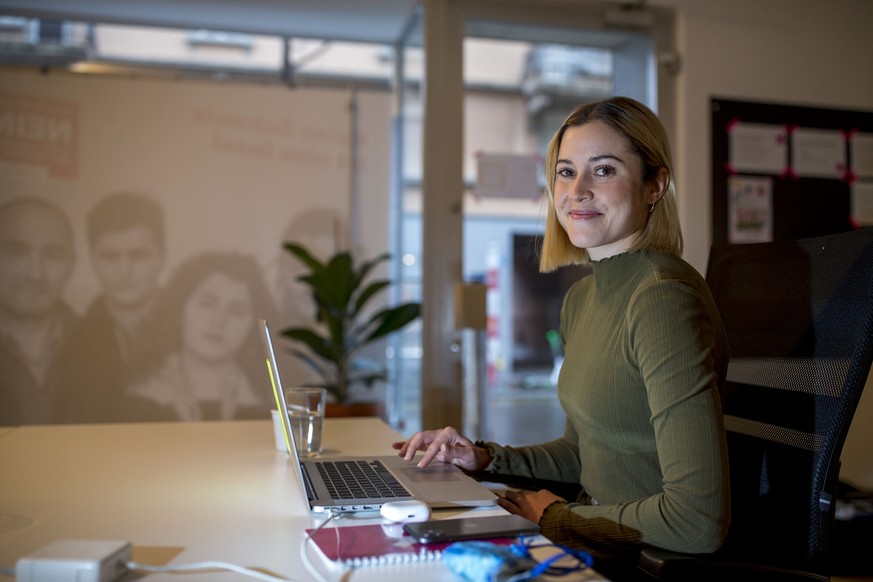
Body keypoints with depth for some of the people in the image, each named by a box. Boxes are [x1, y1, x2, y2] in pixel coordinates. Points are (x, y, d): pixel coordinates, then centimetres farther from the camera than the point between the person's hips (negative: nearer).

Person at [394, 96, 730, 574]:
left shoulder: (664, 299, -23)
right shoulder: (580, 297, 5)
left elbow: (699, 521, -26)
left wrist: (555, 515, -14)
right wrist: (485, 458, 3)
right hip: (596, 544, 7)